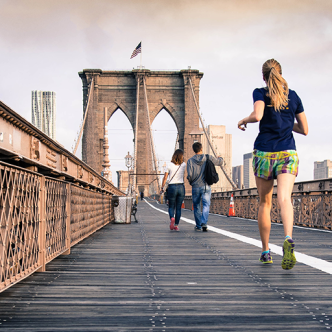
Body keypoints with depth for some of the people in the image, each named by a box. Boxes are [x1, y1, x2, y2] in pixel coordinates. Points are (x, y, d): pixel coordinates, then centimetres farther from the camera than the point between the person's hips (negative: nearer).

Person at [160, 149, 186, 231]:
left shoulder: (170, 165, -5)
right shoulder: (183, 165, 1)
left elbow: (165, 178, -3)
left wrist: (162, 188, 5)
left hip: (172, 187, -2)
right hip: (181, 187, 2)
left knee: (171, 207, 9)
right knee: (178, 208, 9)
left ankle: (172, 218, -20)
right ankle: (176, 225, 5)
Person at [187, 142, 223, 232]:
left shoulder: (190, 161, -5)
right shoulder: (209, 158, -3)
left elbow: (190, 175, -11)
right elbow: (220, 162, 11)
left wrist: (190, 181, 11)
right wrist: (220, 158, 34)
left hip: (195, 187, 1)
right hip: (206, 186, 0)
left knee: (196, 207, 13)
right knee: (206, 205, -3)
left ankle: (198, 226, 21)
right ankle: (204, 223, -23)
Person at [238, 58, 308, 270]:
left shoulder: (260, 93, 0)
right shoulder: (293, 96, 9)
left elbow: (257, 116, -20)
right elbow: (304, 130, 12)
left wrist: (243, 121, 0)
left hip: (264, 153, -1)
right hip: (288, 153, 1)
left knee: (265, 203, 13)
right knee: (284, 198, -16)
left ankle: (266, 252, 21)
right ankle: (288, 239, -44)